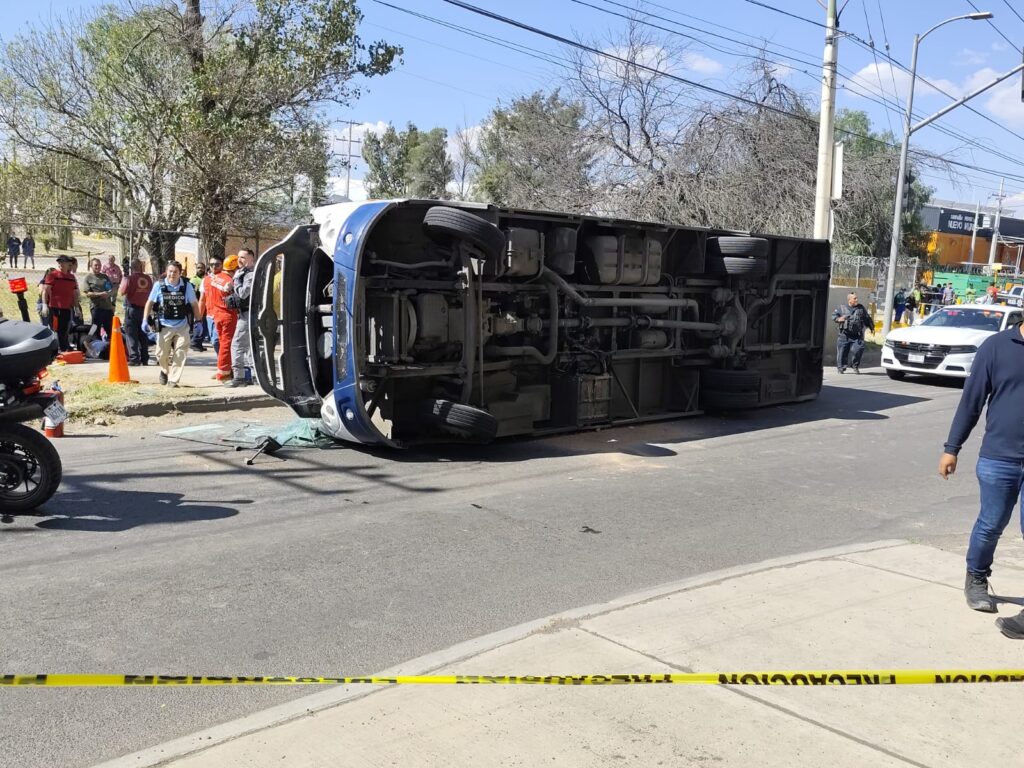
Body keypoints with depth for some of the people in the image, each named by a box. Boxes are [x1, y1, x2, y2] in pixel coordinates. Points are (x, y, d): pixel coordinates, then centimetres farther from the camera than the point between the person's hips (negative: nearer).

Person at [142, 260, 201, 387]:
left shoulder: (187, 286, -2)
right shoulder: (159, 285, -2)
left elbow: (194, 304, 6)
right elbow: (150, 303, 5)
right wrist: (145, 320, -1)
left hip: (182, 326, 0)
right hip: (165, 326, 0)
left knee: (180, 354, -5)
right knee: (162, 354, 4)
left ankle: (173, 380, 5)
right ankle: (165, 371, 35)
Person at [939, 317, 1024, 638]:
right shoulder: (997, 346, -4)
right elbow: (972, 400, 0)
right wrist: (951, 448, 1)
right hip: (998, 458, 0)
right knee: (990, 526, 12)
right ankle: (976, 579, 35)